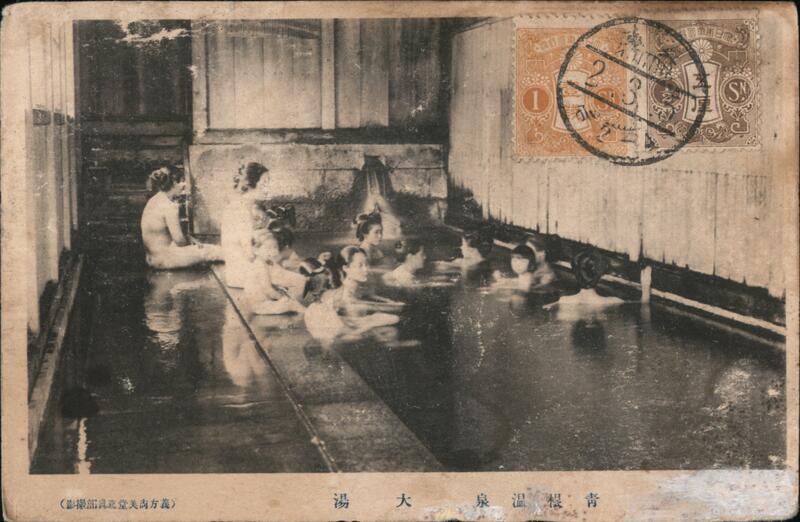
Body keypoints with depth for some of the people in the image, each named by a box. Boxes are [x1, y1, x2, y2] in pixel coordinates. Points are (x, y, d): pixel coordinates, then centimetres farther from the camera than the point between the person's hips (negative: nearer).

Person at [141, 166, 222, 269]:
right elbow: (179, 240, -19)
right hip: (164, 259, -10)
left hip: (153, 255, 10)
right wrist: (189, 240, 3)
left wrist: (189, 238, 6)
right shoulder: (170, 206, -21)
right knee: (213, 252, -7)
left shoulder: (154, 200, 9)